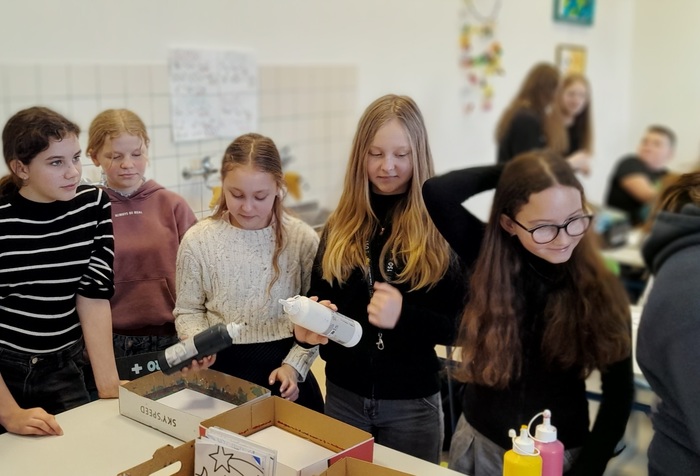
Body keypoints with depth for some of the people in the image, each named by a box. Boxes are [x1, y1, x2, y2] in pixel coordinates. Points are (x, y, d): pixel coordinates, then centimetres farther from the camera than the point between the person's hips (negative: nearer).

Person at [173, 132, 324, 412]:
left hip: (283, 368, 0)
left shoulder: (302, 239, -7)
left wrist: (295, 365, -11)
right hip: (222, 368, 0)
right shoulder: (198, 240, -6)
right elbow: (188, 311, 3)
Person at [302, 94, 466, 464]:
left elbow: (460, 327, -10)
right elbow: (319, 296, 7)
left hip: (411, 403, -3)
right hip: (344, 394, 3)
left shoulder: (441, 228, -10)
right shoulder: (340, 225, 1)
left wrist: (404, 315, -27)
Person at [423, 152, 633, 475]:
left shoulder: (600, 289, -15)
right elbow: (436, 193, -28)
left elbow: (618, 393, -8)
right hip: (481, 442, 2)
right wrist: (510, 173, -20)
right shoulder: (491, 259, -13)